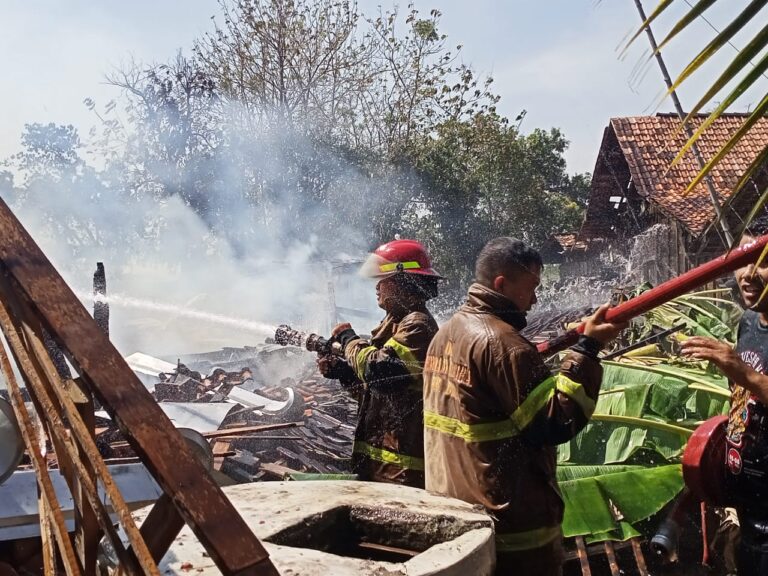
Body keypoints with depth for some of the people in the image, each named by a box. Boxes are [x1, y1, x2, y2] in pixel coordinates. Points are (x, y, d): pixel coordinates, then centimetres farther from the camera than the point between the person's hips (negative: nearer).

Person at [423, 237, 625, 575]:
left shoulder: (447, 331, 8)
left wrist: (532, 359, 9)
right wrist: (588, 348, -17)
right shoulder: (503, 343, -19)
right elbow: (557, 423, -20)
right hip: (507, 518, -9)